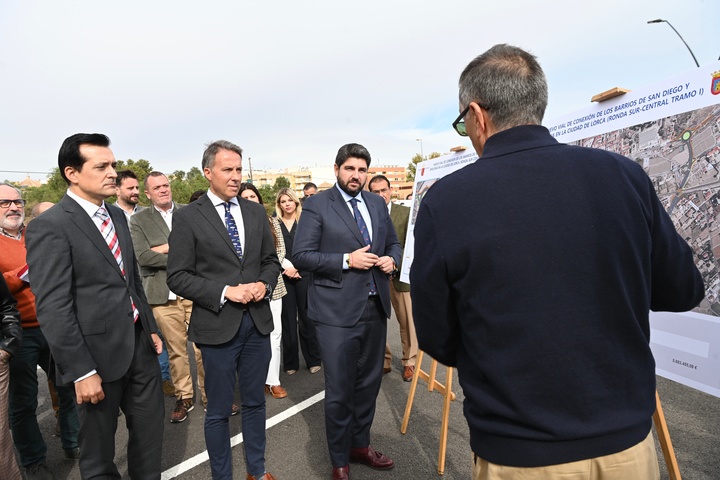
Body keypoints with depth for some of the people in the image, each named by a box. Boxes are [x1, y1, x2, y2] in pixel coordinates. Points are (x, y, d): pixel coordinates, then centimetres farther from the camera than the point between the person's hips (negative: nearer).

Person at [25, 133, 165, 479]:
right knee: (98, 450, 16)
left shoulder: (117, 215, 9)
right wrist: (81, 372, -18)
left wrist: (151, 327, 14)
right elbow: (53, 309, -18)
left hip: (139, 343, 7)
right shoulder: (49, 227, -14)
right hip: (99, 353, -6)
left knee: (150, 429, 20)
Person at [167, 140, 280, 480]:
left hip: (257, 322, 4)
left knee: (255, 402, 19)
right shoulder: (188, 217, -7)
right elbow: (177, 277, -9)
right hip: (217, 325, -4)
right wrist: (225, 292, -19)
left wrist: (264, 284, -8)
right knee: (219, 411, 13)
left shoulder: (256, 212, 6)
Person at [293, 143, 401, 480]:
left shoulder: (377, 203, 11)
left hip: (375, 308, 6)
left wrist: (391, 259, -2)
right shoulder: (317, 204, -5)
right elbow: (301, 256, -11)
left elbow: (393, 242, 20)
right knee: (339, 391, 6)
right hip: (337, 311, -5)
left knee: (368, 383, 18)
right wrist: (347, 260, -19)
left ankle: (360, 445, 42)